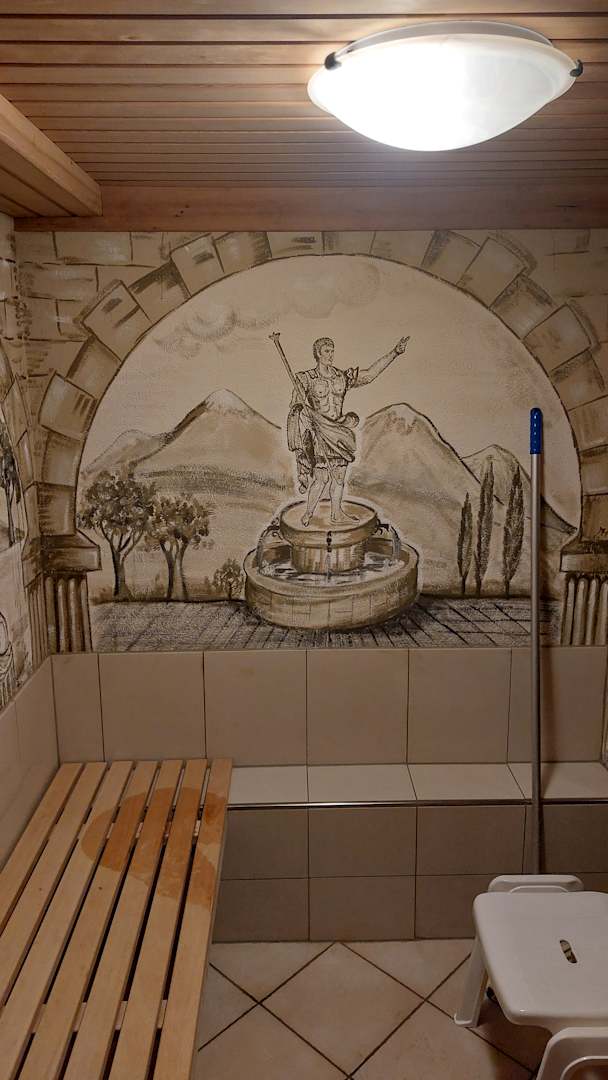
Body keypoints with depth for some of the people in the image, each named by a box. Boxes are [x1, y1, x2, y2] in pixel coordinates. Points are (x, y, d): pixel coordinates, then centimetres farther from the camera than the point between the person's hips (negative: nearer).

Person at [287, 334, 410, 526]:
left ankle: (336, 513, 18)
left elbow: (370, 373, 3)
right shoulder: (307, 379, -4)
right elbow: (296, 405, -1)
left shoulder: (342, 377, 7)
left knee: (339, 473, 7)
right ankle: (308, 513, 4)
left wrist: (394, 353, -2)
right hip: (319, 431, -5)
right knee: (322, 476, -11)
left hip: (338, 430, 5)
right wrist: (298, 408, -24)